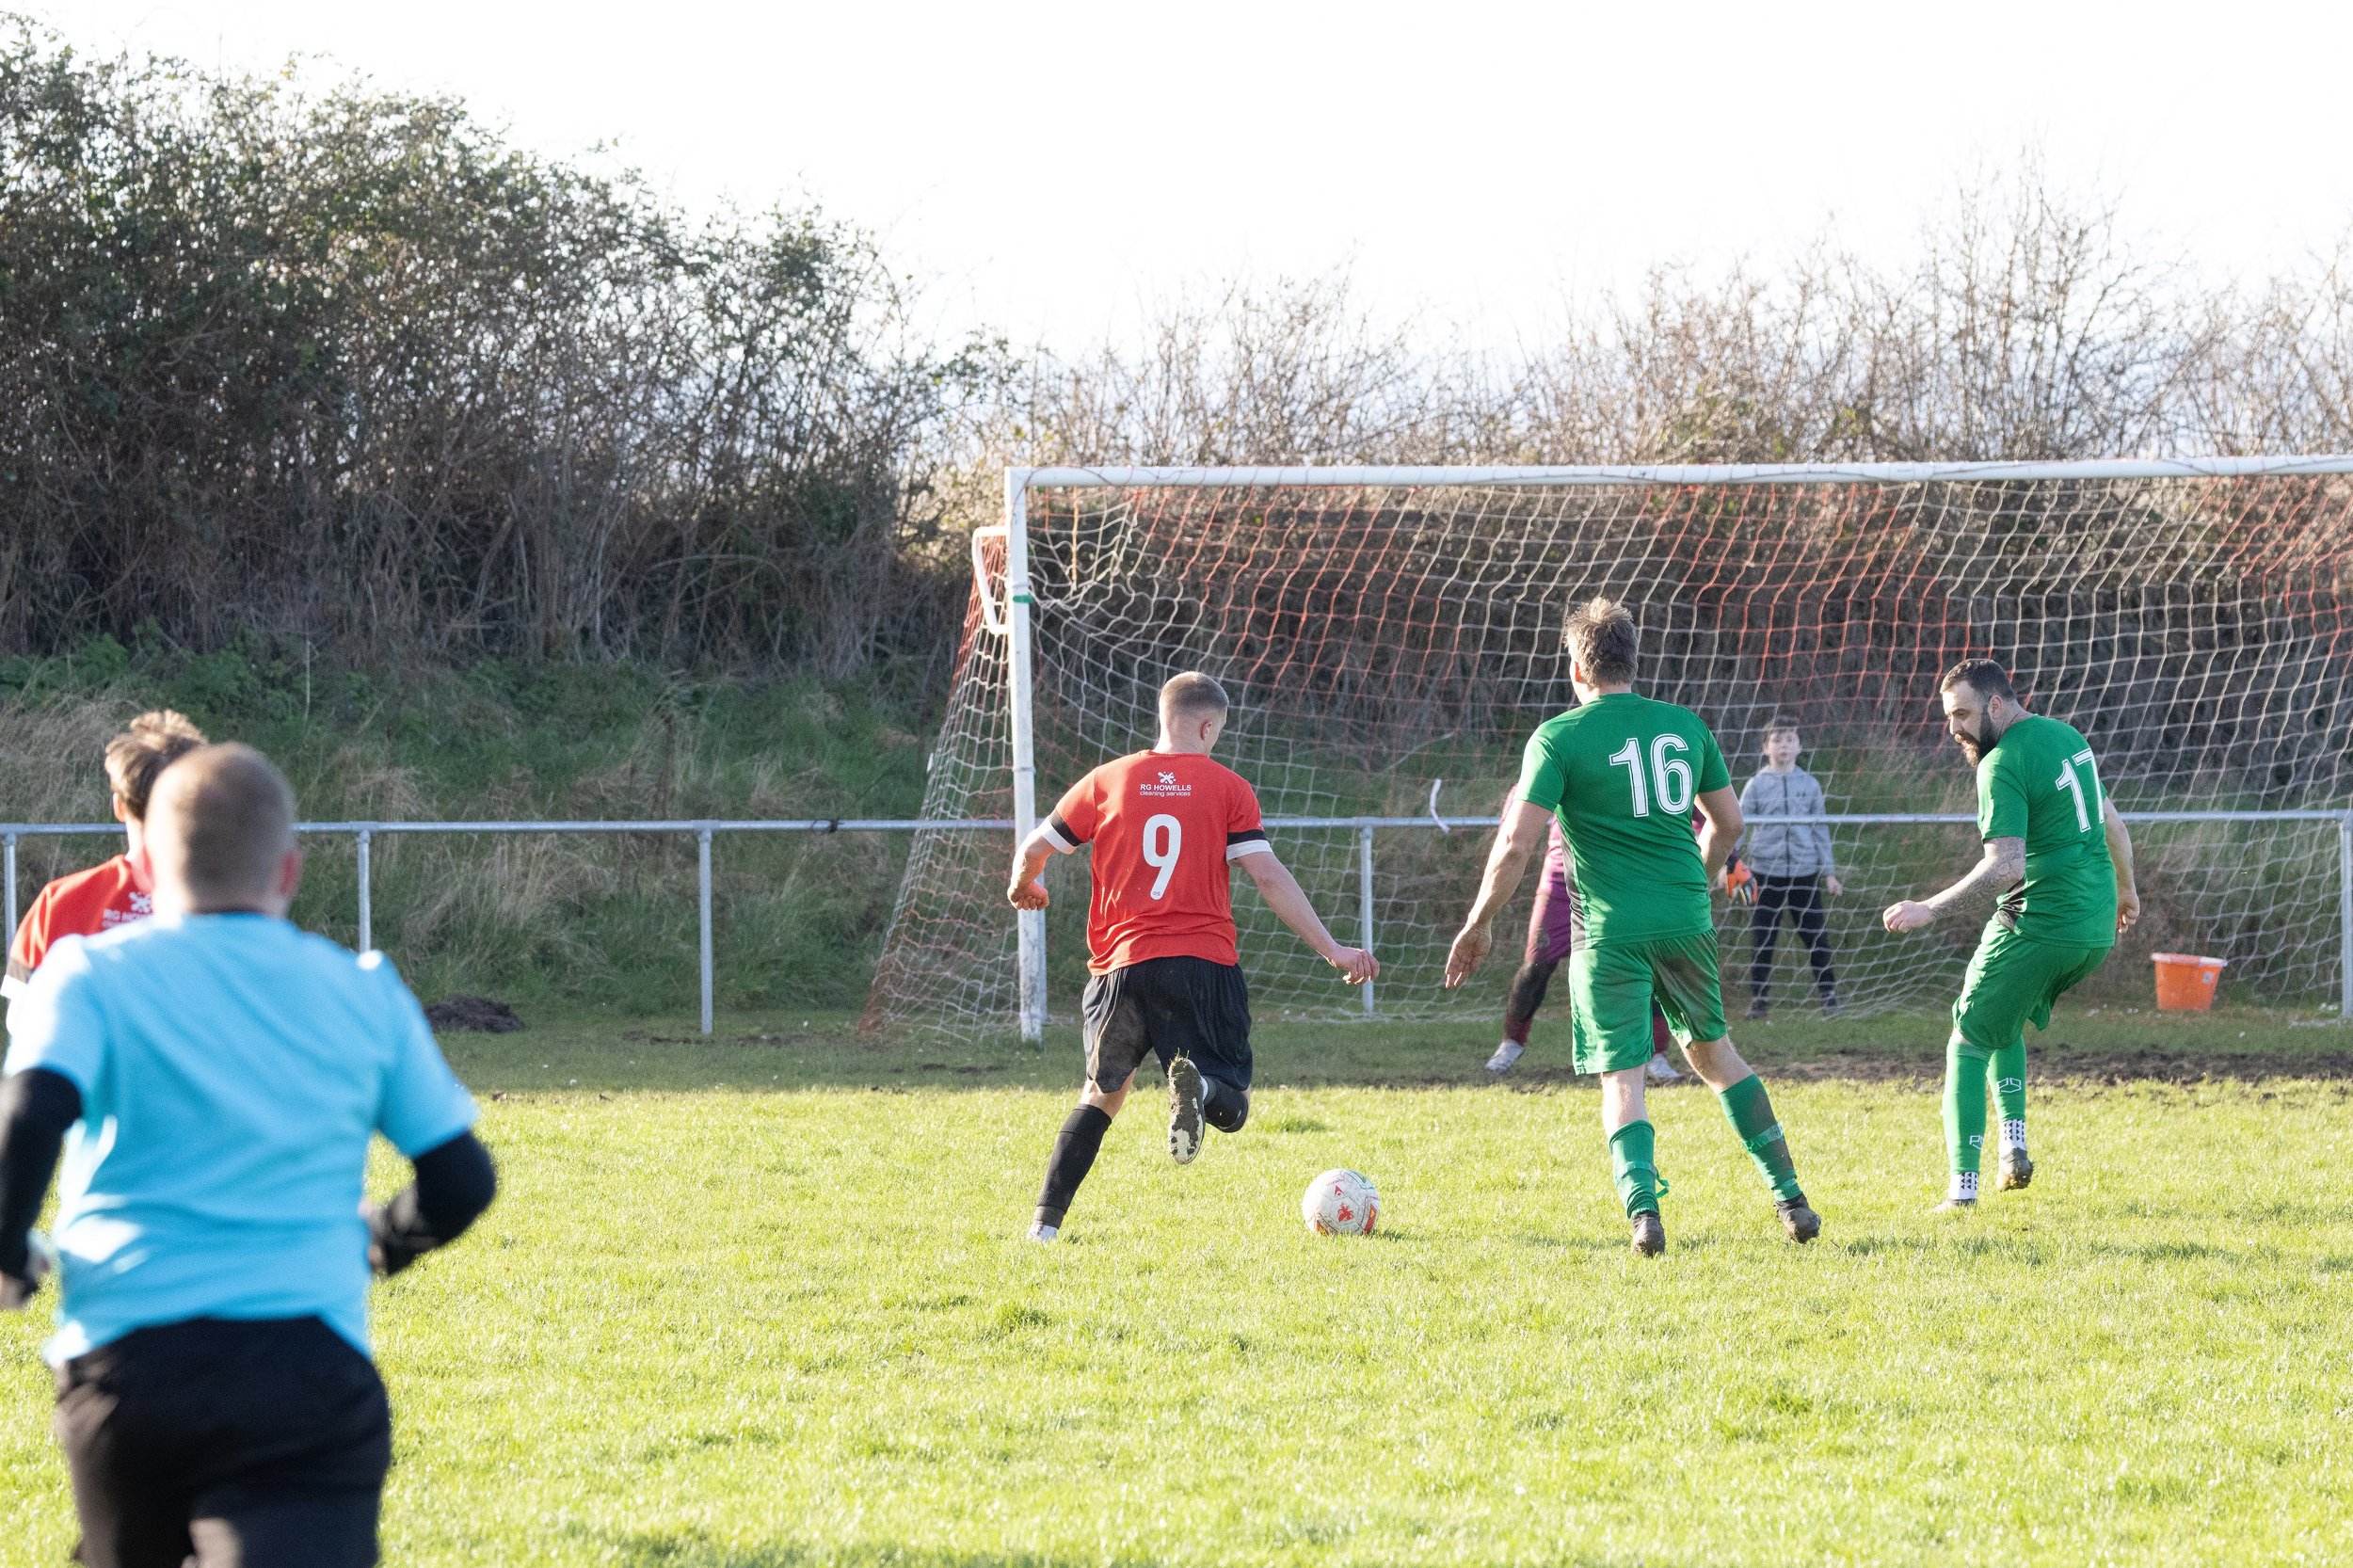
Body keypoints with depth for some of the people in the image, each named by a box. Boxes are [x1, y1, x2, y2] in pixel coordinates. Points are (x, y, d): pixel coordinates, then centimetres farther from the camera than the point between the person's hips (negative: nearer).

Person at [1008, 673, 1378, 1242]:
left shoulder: (1106, 781, 8)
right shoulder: (1227, 788, 3)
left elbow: (1033, 850, 13)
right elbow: (1269, 878, -4)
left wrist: (1023, 888, 36)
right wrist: (1331, 950, -1)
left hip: (1121, 965, 2)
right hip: (1205, 963, -2)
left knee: (1101, 1095, 21)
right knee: (1230, 1108, 7)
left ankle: (1046, 1222, 9)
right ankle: (1196, 1086, -30)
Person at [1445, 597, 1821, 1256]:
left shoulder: (1559, 737, -6)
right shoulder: (1685, 726, 7)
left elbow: (1517, 842, -12)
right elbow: (1728, 823, 17)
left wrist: (1479, 923, 0)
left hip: (1610, 930, -4)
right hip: (1686, 918, 4)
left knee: (1622, 1082, 1)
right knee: (1712, 1052, 21)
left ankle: (1644, 1210, -21)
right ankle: (1790, 1196, 19)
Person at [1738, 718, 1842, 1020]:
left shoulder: (1810, 785, 7)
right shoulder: (1757, 785, 3)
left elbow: (1820, 830, 12)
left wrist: (1829, 872, 10)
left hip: (1805, 871, 1)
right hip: (1766, 872, -1)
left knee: (1816, 937, 3)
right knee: (1762, 939, 1)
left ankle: (1829, 995, 12)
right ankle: (1759, 998, 10)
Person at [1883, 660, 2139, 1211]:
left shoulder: (2003, 764, -15)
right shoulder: (2068, 737, 11)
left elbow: (2007, 866, -24)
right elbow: (2111, 820, 22)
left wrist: (1931, 908, -24)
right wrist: (2126, 887, 37)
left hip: (2038, 927, -8)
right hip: (2098, 928, 8)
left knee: (1969, 1042, 2)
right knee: (2006, 1024, 26)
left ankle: (1963, 1186, -7)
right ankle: (2014, 1148, 11)